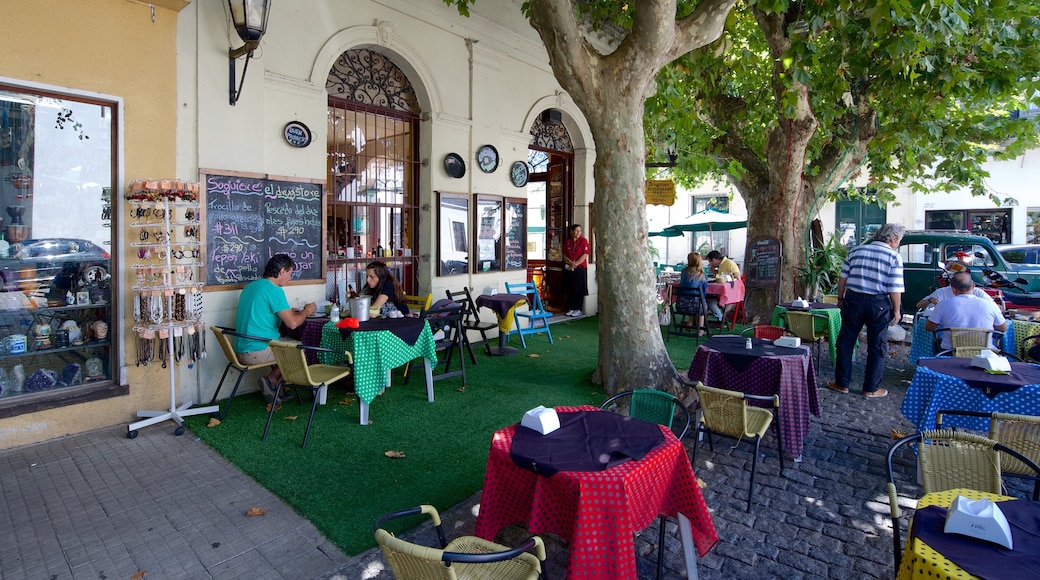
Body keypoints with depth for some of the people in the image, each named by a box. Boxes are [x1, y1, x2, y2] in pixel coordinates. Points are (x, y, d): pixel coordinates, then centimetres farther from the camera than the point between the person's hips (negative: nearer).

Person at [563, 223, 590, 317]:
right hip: (569, 269, 4)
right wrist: (571, 263, -13)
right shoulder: (567, 241, 8)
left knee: (579, 289, -1)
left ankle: (578, 309, 6)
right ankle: (571, 308, 16)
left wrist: (575, 264, -17)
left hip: (580, 268, -4)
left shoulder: (583, 241, -3)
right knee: (570, 289, 7)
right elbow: (564, 255, 5)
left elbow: (585, 255, -10)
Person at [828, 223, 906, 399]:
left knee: (845, 343, 11)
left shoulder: (856, 251, 6)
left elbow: (842, 278, 5)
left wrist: (840, 299, 15)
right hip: (879, 304, -2)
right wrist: (896, 311, 1)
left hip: (853, 300, 2)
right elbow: (895, 289, -9)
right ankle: (871, 388, 18)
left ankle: (842, 383, 16)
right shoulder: (894, 257, -5)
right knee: (876, 347, 10)